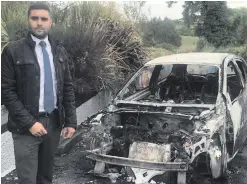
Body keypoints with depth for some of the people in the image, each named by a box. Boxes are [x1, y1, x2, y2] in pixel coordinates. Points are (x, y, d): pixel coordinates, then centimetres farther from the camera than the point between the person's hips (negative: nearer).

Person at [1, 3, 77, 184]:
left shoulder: (60, 51, 7)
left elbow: (68, 87, 8)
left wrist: (70, 121, 1)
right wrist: (29, 122, -14)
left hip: (54, 122, 4)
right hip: (26, 126, -4)